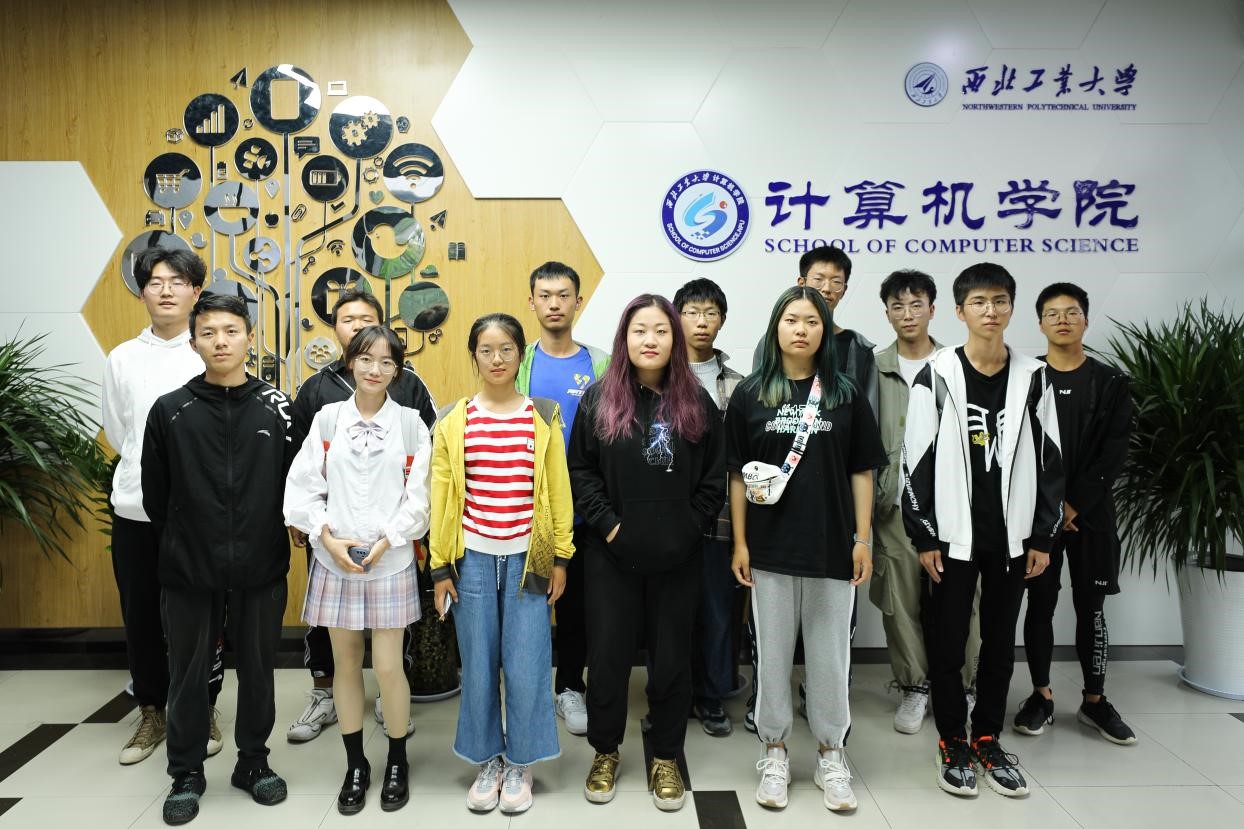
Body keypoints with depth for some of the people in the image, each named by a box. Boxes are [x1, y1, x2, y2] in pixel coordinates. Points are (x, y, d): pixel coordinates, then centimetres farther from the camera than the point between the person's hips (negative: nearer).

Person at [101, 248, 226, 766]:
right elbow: (118, 436, 11)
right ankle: (151, 713, 28)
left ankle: (204, 710, 24)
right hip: (136, 509, 3)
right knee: (140, 617, 11)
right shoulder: (121, 359, 5)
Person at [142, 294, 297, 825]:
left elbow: (295, 482, 3)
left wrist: (266, 537, 3)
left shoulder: (277, 407, -1)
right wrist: (182, 542, 8)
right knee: (188, 672, 11)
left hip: (261, 567, 0)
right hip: (188, 568, 0)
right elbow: (155, 494, 5)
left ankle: (253, 761, 30)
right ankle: (186, 772, 28)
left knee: (257, 667, 11)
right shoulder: (169, 410, -1)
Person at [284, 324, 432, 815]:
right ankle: (355, 765, 27)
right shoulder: (326, 419, 2)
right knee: (345, 663, 11)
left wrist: (384, 542, -12)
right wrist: (328, 538, -10)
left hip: (391, 562, -1)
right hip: (334, 560, 2)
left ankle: (397, 762, 22)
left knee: (388, 666, 0)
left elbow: (418, 497, -3)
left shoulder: (411, 423, 0)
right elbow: (304, 487, 0)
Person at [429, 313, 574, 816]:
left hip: (528, 559, -1)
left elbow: (558, 491, 3)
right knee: (478, 668, 8)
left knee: (525, 669, 2)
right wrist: (440, 566, 0)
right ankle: (488, 761, 27)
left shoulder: (543, 417, 2)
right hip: (473, 559, 1)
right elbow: (441, 497, 2)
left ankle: (520, 764, 22)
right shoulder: (453, 421, 2)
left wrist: (561, 558, 0)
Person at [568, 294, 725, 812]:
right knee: (607, 655, 9)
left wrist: (687, 530, -7)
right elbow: (579, 471, -1)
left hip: (677, 558, 1)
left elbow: (714, 479, 1)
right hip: (611, 556, 0)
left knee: (672, 658, 11)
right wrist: (608, 525, -9)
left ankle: (666, 759, 29)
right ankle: (606, 752, 29)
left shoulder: (697, 402, 1)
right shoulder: (599, 399, 0)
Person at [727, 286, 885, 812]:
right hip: (770, 547, 0)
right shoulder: (749, 394, 1)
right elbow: (738, 474, 2)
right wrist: (739, 543, -2)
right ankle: (774, 753, 25)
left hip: (832, 545, 0)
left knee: (830, 654, 9)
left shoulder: (846, 395, 3)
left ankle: (832, 754, 27)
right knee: (772, 652, 9)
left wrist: (863, 539, -1)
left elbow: (861, 472, 4)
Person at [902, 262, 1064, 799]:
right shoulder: (937, 376, -5)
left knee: (1000, 640, 12)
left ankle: (988, 738, 27)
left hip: (1012, 537, 3)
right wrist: (924, 537, -8)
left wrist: (1043, 537, 2)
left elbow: (1049, 461, 6)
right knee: (947, 641, 5)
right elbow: (917, 461, -5)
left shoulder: (1032, 378, 3)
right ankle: (952, 742, 21)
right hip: (953, 535, -2)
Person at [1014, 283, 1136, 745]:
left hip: (1091, 513, 1)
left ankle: (1095, 701, 20)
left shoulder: (1110, 383, 5)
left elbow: (1113, 454, -2)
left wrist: (1076, 505, -11)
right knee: (1039, 605, 5)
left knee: (1091, 607, 7)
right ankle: (1041, 697, 17)